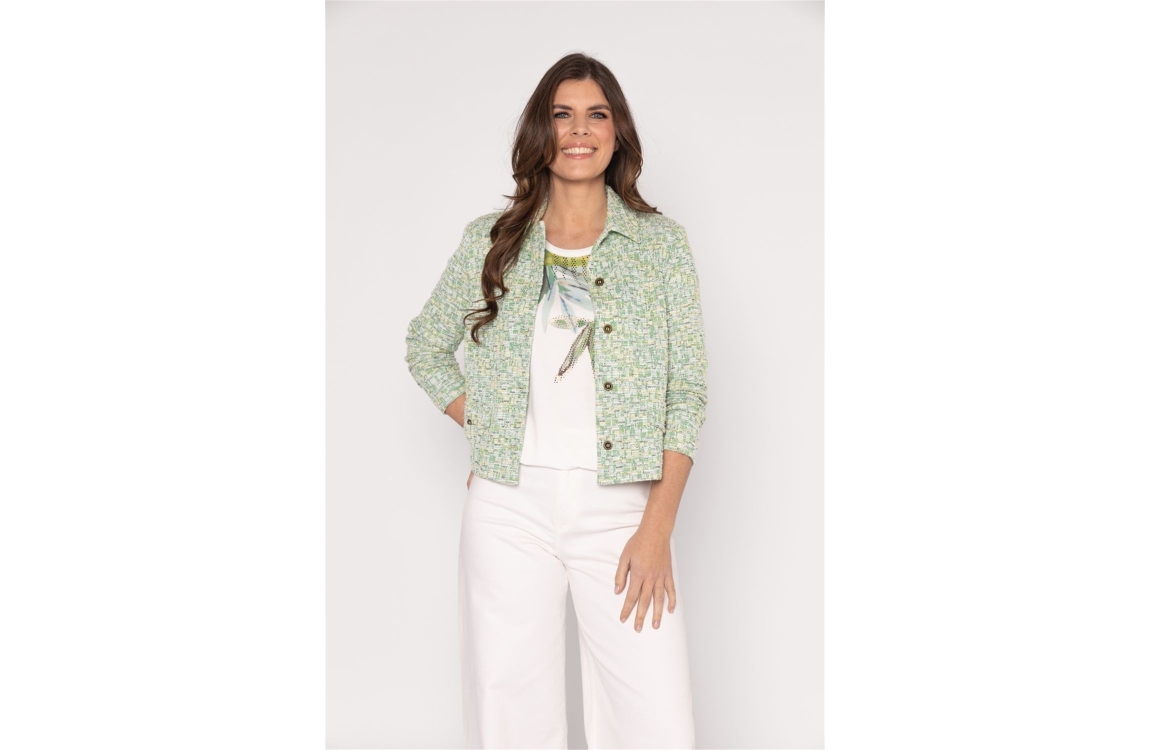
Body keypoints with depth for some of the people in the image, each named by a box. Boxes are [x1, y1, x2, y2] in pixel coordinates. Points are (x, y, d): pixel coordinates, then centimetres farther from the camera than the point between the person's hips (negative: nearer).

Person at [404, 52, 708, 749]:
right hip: (510, 507, 1)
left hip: (621, 506, -1)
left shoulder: (661, 240, 5)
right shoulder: (492, 239, 8)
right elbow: (425, 348, 20)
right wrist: (485, 427, 5)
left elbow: (687, 392, 0)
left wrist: (657, 528, -8)